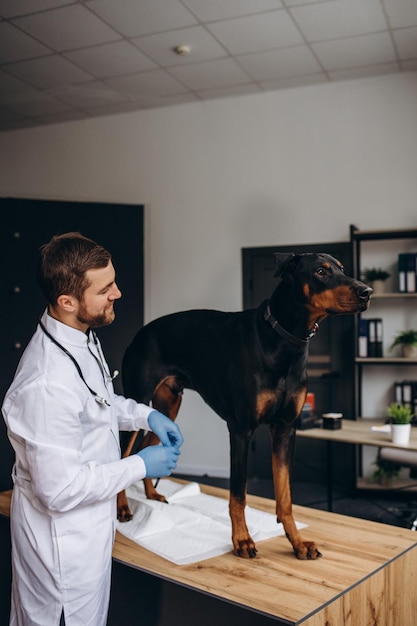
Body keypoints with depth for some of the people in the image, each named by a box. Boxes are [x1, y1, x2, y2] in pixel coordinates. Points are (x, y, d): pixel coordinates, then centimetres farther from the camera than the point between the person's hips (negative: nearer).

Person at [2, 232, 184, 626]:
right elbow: (59, 490, -30)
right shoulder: (49, 382, -35)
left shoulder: (80, 336, -5)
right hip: (62, 537, -9)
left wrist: (145, 415, -1)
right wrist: (140, 466, -20)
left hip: (85, 524, 9)